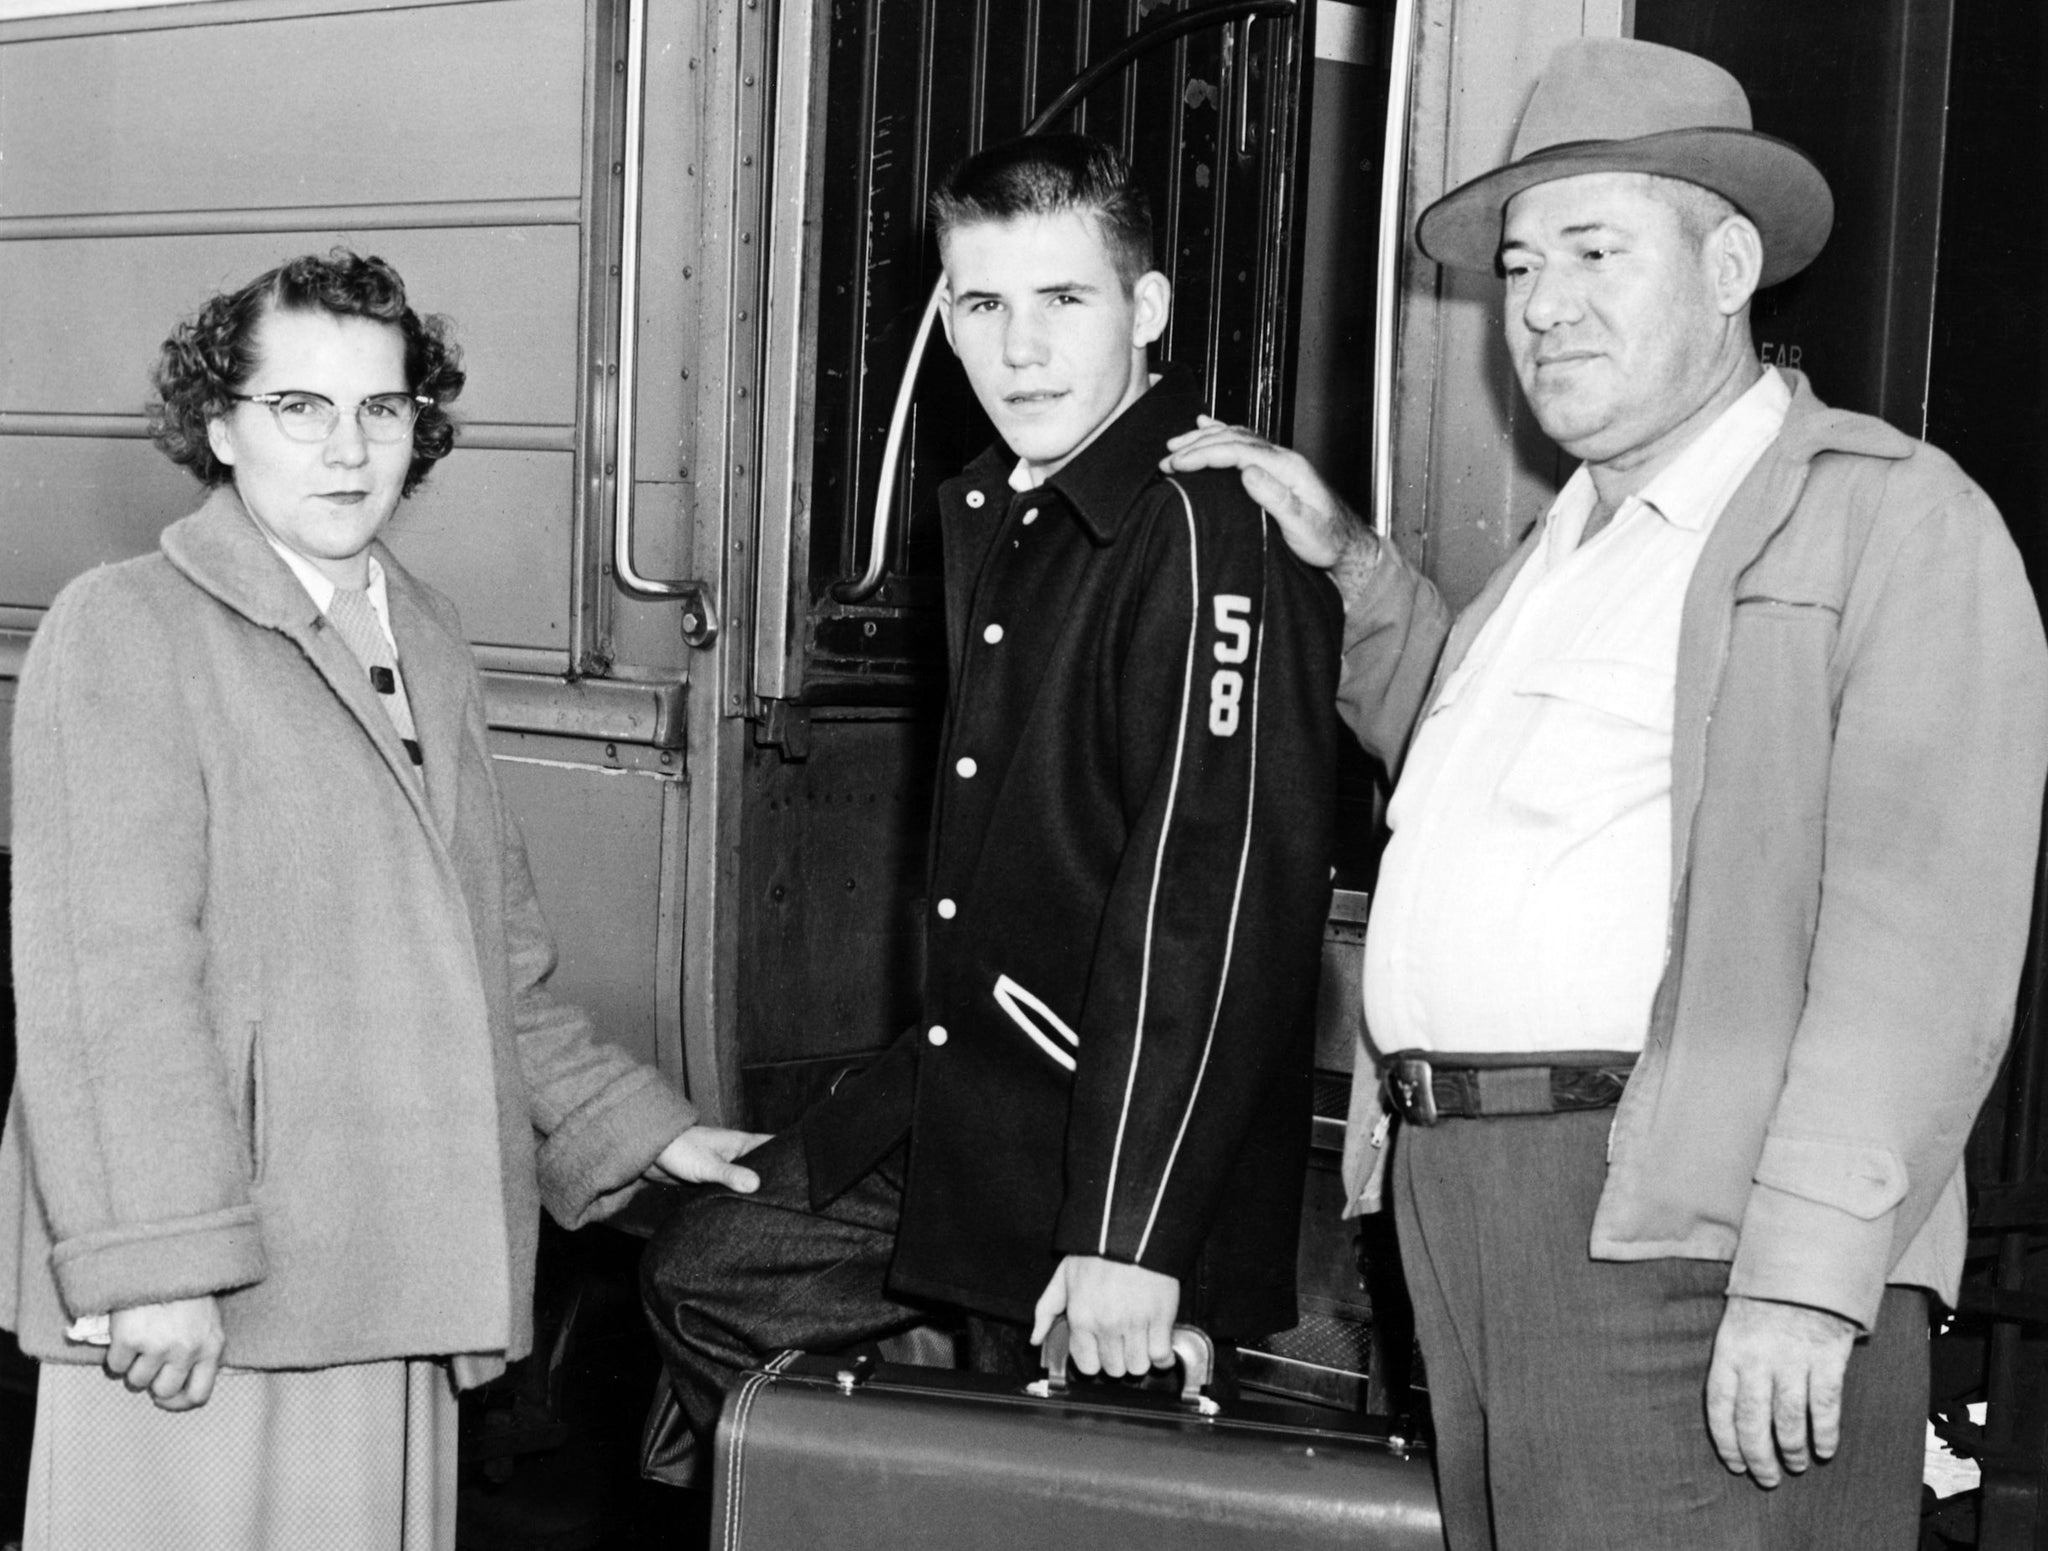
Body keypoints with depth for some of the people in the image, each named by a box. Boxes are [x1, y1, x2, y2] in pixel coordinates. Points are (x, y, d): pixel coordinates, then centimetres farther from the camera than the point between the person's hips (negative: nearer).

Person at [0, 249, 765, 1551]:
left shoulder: (429, 639, 17)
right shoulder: (124, 630, -5)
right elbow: (110, 976, -13)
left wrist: (633, 1127, 18)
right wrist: (157, 1262, -18)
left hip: (393, 1282, 6)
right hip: (192, 1301, -6)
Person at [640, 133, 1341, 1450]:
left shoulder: (1212, 528, -19)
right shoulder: (988, 515, 11)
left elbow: (1219, 884, -25)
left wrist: (1131, 1229, -27)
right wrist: (936, 1091, 16)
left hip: (1120, 1141, -9)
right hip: (959, 1099, 9)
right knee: (705, 1280, 14)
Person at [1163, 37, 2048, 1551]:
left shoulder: (1895, 516, -3)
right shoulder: (1567, 546, 22)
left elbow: (1923, 936, -14)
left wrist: (1807, 1274, -22)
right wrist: (1343, 557, 27)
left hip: (1689, 1241, -7)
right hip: (1457, 1196, 8)